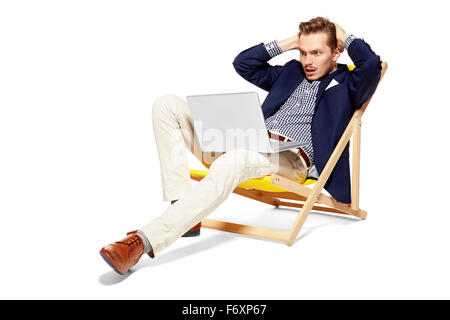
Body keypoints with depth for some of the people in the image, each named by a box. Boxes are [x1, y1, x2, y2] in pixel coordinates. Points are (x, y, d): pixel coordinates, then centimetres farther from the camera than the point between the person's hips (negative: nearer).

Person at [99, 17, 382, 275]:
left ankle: (145, 240, -40)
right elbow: (243, 63, 29)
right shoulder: (292, 71, 29)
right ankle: (182, 211, -20)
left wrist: (345, 37, 8)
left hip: (292, 157, -7)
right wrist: (286, 43, 23)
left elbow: (372, 65, -10)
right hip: (253, 141, 7)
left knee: (232, 161, -44)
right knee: (168, 105, -6)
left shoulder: (347, 84, 13)